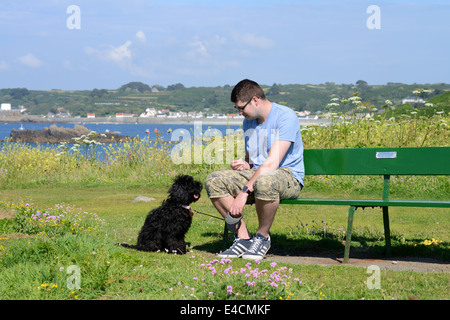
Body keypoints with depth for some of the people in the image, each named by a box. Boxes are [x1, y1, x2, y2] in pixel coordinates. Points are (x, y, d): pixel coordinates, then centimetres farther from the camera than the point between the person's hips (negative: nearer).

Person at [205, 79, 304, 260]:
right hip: (256, 174, 7)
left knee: (264, 181, -43)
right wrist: (244, 165, -2)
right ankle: (243, 237, -14)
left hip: (288, 176, -7)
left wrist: (244, 191, -28)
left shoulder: (286, 117, -14)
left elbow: (272, 163, -23)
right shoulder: (248, 122, 13)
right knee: (213, 181, -15)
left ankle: (263, 236, -17)